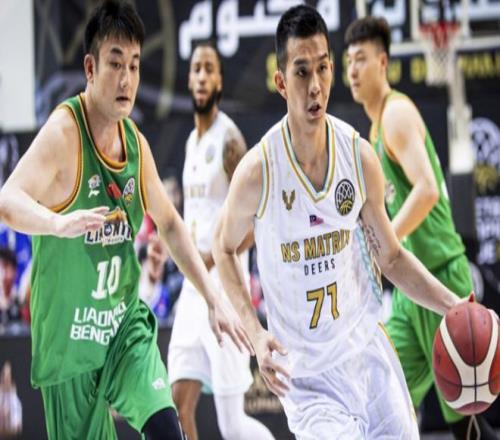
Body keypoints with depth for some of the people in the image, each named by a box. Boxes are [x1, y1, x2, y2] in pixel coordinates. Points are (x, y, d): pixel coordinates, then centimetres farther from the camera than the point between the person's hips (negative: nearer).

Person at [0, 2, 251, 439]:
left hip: (125, 320, 5)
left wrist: (214, 299, 12)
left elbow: (169, 223, 17)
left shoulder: (136, 141, 2)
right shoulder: (63, 132, -18)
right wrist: (61, 223, -54)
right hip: (69, 333, -5)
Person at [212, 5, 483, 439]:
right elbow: (224, 250, 3)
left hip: (367, 350, 4)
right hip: (305, 373, -4)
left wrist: (454, 306, -5)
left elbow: (391, 257, 8)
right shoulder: (256, 172, -15)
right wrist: (256, 334, -9)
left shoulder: (361, 157, -5)